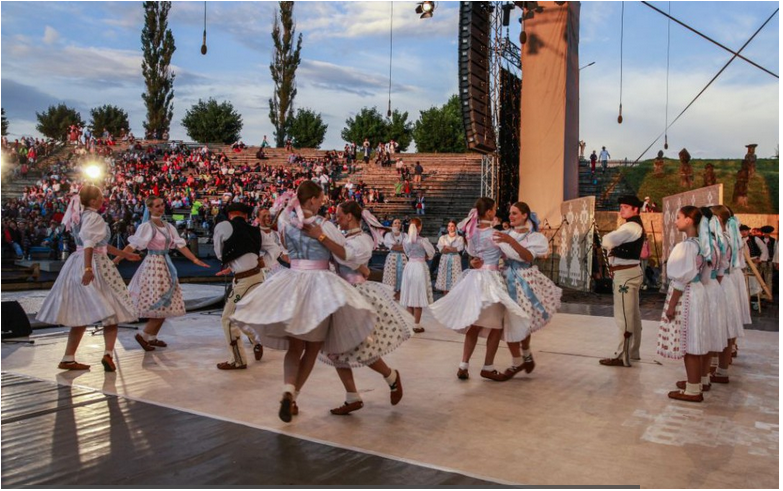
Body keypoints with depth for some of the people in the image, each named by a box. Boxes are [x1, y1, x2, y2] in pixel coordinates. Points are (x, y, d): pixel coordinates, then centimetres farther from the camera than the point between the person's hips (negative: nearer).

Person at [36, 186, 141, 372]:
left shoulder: (81, 216, 18)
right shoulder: (93, 217, -12)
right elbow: (89, 244, -25)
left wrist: (125, 254, 27)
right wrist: (88, 268, -34)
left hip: (77, 265, 9)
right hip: (96, 265, -9)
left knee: (82, 314, 10)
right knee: (110, 311, -3)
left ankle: (68, 358, 11)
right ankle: (108, 353, -14)